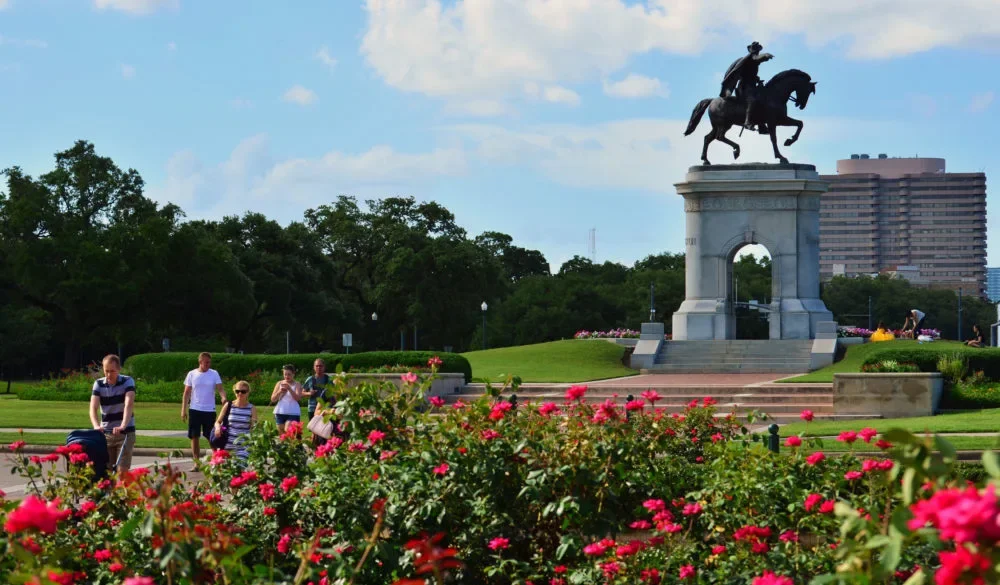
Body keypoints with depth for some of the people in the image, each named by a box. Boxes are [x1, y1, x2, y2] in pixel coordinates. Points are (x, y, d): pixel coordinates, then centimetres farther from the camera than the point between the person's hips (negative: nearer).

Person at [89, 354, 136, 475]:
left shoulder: (128, 382, -8)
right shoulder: (99, 384, -1)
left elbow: (129, 404, -24)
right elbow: (93, 407, -12)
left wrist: (123, 426, -40)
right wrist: (96, 426, -33)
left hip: (125, 433, -3)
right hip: (106, 433, 3)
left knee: (122, 471, -11)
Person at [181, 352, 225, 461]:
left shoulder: (214, 374, 0)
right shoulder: (192, 374, 1)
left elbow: (220, 389, -7)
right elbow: (187, 393, 5)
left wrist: (223, 397, -30)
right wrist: (183, 410, 1)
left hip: (209, 411, -1)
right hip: (194, 410, 1)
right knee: (194, 437, 3)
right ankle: (196, 462, 9)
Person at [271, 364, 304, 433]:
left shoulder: (297, 385, 3)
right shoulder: (279, 383, 11)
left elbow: (298, 398, -11)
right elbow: (273, 399, 8)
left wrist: (289, 389, -23)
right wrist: (279, 392, -10)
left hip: (293, 413, -4)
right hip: (280, 412, 4)